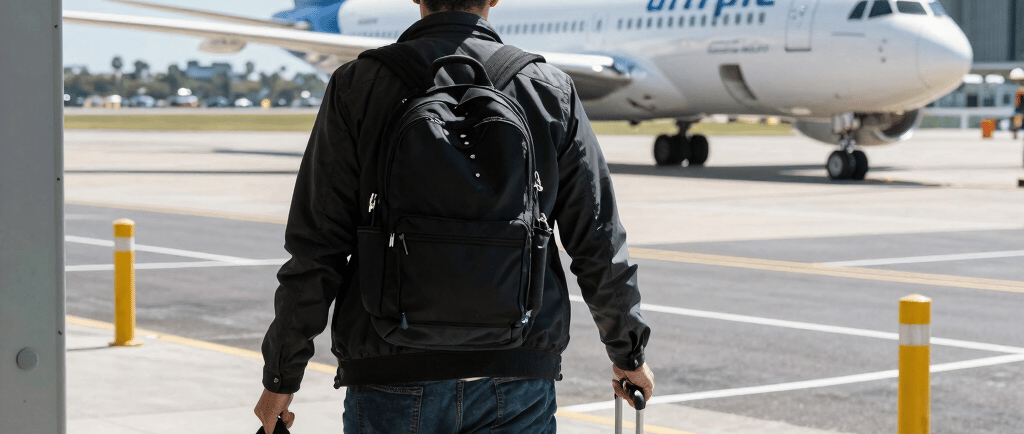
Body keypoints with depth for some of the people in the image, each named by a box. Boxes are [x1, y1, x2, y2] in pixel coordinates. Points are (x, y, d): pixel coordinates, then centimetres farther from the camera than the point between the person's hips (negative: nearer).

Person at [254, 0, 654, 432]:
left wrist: (281, 375, 5)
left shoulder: (357, 85, -3)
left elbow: (316, 249, -5)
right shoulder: (551, 90, 3)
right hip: (517, 375, 1)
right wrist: (629, 353, 20)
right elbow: (598, 243, 6)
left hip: (392, 375, -1)